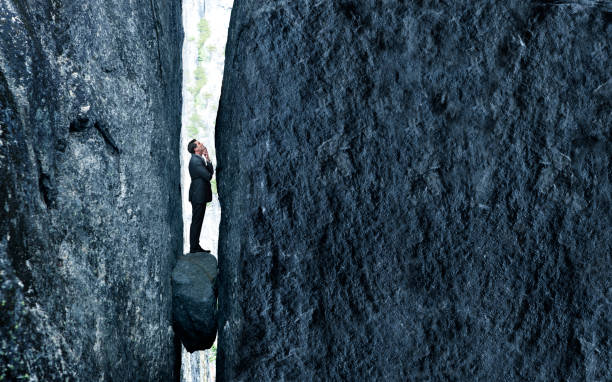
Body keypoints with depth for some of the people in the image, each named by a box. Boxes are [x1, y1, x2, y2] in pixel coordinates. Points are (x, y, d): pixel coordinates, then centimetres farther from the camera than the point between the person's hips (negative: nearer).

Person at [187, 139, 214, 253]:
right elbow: (208, 176, -19)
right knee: (196, 221, -5)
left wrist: (208, 159, 3)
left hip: (200, 195, 10)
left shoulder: (199, 159, 15)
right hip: (198, 195, -10)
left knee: (197, 222, 14)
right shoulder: (195, 161, -17)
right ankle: (193, 248, -1)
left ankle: (196, 246, 20)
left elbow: (211, 172, 12)